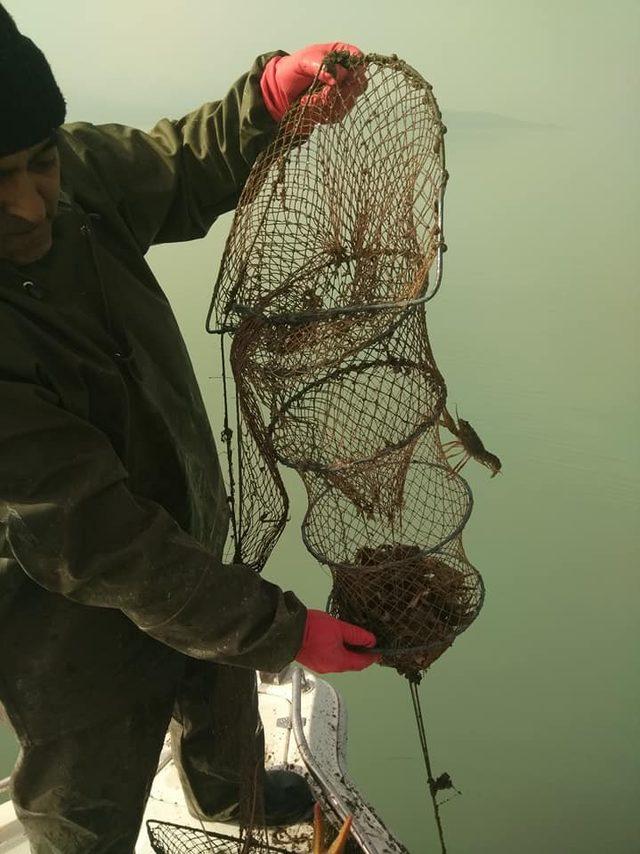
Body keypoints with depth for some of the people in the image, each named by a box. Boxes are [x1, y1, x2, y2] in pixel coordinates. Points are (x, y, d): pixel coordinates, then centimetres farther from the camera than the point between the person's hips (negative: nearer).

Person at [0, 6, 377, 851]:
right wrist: (285, 630, -26)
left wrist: (274, 91, -18)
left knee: (221, 691, 35)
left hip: (188, 524, 7)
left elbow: (187, 168, 3)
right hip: (75, 632, -7)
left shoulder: (77, 170, -18)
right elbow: (100, 544, -33)